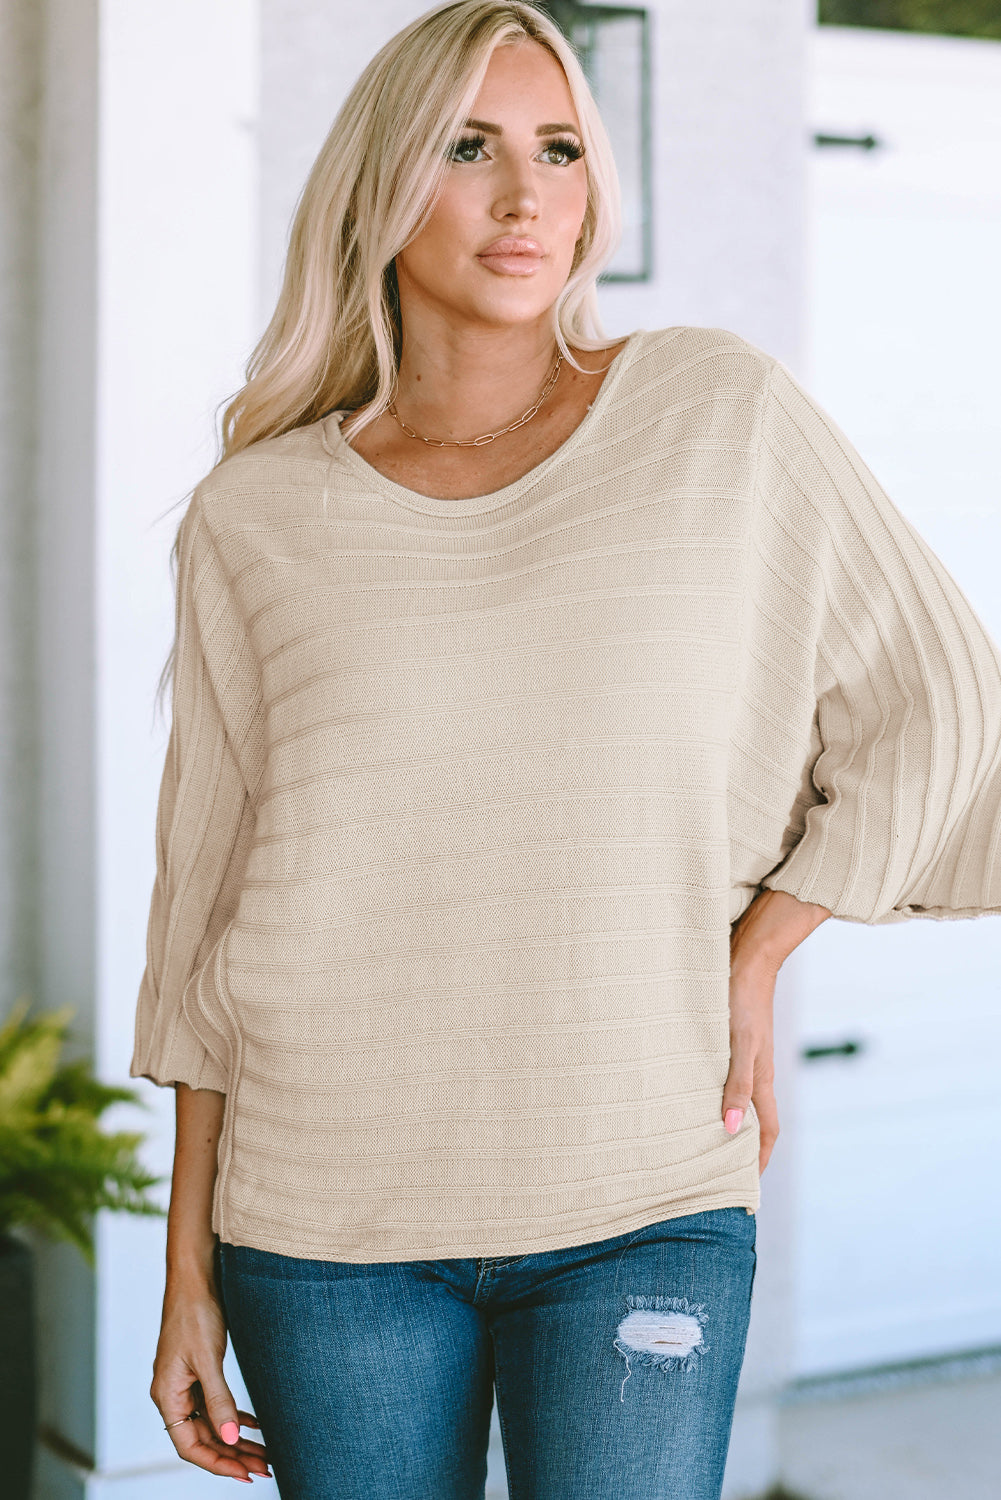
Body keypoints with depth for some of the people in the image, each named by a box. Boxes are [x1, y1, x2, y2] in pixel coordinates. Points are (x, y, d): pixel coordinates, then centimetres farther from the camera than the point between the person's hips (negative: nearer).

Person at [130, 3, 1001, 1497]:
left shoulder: (725, 415, 0)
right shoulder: (255, 522, 2)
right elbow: (208, 914, 6)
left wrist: (753, 958, -1)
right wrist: (188, 1276, 6)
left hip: (643, 1203, -1)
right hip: (329, 1213, 1)